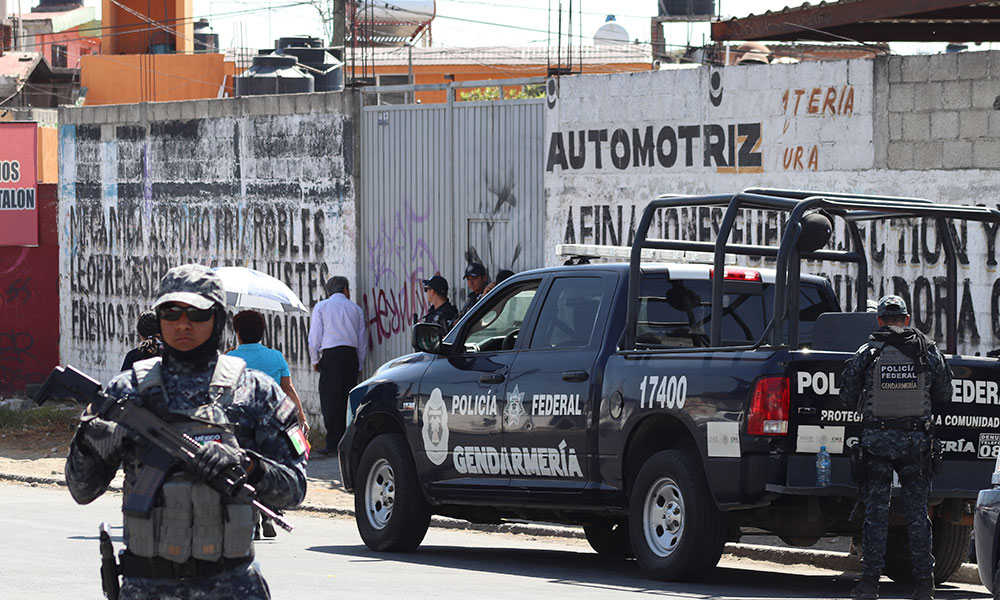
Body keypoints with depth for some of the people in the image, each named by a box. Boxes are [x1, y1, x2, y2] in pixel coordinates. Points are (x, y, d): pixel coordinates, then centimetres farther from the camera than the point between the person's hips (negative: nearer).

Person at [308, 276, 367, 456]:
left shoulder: (321, 307, 8)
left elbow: (315, 336, 1)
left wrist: (315, 360, 11)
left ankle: (333, 445, -12)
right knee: (347, 400, 6)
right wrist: (359, 365, 21)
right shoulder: (356, 309, 15)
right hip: (351, 356, 3)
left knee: (331, 400, -5)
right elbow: (363, 340, 15)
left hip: (331, 355, -3)